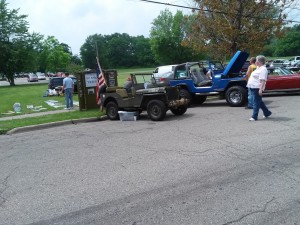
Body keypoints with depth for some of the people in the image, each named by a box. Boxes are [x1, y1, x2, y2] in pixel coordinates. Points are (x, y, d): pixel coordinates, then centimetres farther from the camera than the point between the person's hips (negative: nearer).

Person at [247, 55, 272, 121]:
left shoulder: (263, 69, -15)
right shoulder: (259, 68, 16)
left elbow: (263, 80, -23)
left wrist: (261, 89, -28)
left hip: (257, 88, -10)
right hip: (253, 87, 10)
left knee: (256, 102, -5)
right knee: (259, 101, 18)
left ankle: (254, 117, 0)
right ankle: (267, 113, 30)